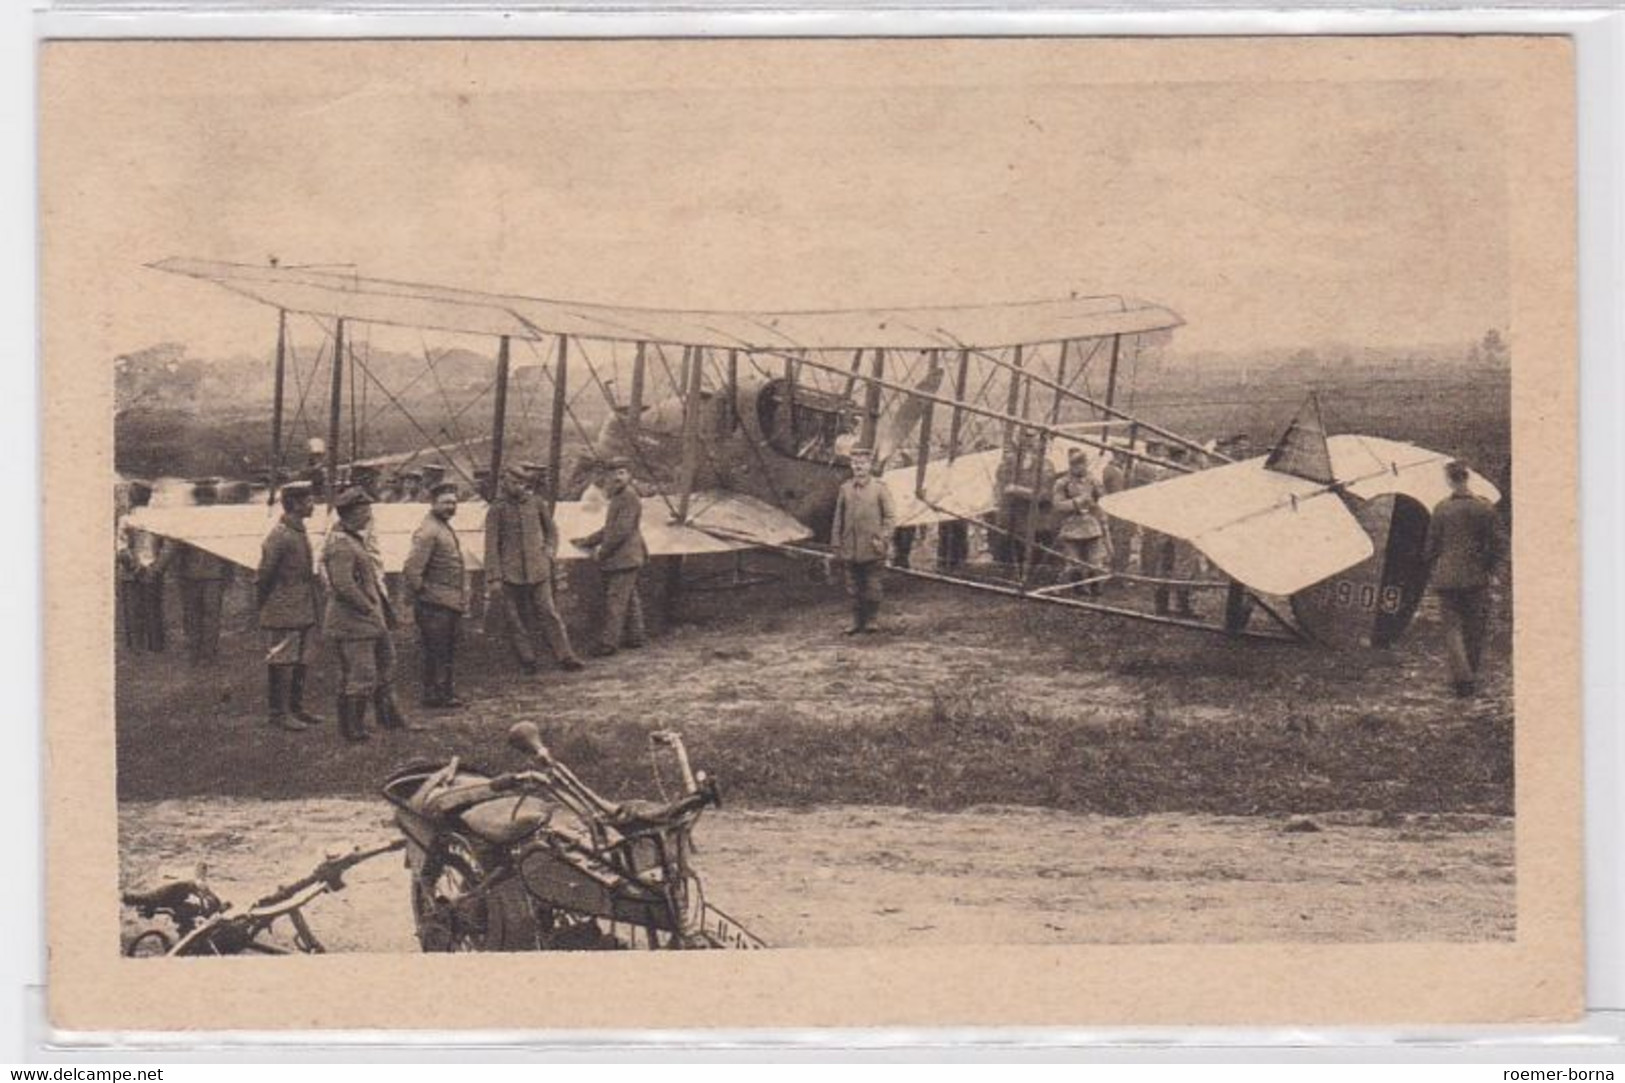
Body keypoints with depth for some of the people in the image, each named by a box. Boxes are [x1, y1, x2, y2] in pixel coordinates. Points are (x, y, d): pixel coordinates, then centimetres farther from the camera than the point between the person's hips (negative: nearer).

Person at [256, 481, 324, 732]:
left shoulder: (300, 532, 12)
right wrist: (264, 605, -4)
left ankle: (296, 708, 23)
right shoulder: (279, 537, -18)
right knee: (281, 664, -1)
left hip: (304, 614, 9)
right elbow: (263, 576, -14)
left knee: (302, 662, 14)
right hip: (283, 615, -9)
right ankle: (279, 713, 5)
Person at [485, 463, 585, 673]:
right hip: (510, 574, -2)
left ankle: (566, 656, -2)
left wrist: (548, 551, 5)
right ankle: (527, 660, 11)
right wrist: (494, 578, -8)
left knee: (548, 613, -2)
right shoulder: (497, 510, -3)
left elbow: (551, 530, 22)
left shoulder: (536, 504, 6)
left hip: (538, 571, 2)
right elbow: (491, 546, -4)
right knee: (515, 618, 2)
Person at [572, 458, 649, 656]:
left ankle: (608, 642, -9)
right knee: (629, 599, 15)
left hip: (624, 558, -10)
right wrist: (588, 541, 23)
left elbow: (622, 530, -20)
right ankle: (636, 636, 21)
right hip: (623, 559, 10)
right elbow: (610, 529, 27)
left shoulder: (629, 498, -15)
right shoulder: (618, 497, 17)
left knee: (615, 600, -9)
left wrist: (602, 552, -14)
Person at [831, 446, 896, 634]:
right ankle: (857, 621, 13)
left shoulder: (880, 488, -1)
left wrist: (882, 539, -12)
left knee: (872, 586, 2)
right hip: (850, 549, 3)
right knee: (854, 587, 6)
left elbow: (890, 517, -1)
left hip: (871, 549, -2)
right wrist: (837, 545, 7)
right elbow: (838, 518, 10)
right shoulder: (845, 488, 7)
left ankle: (871, 620, 13)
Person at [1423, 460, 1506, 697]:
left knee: (1452, 627, 3)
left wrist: (1432, 574, 14)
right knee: (1475, 629, 12)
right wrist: (1487, 567, 12)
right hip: (1476, 577, 1)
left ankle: (1462, 678, -12)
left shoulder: (1441, 509, -5)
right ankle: (1470, 676, 18)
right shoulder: (1484, 508, -4)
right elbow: (1498, 544, -3)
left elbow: (1430, 545, 1)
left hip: (1446, 577, -1)